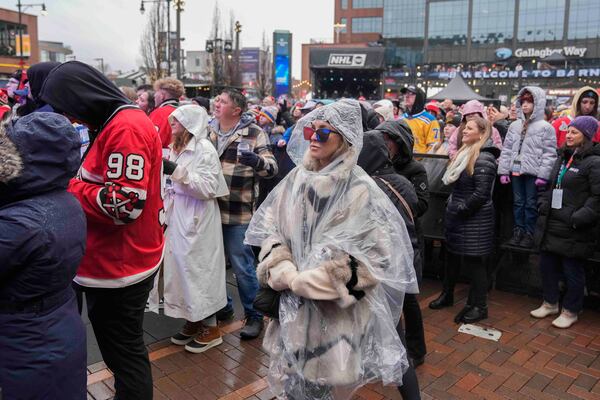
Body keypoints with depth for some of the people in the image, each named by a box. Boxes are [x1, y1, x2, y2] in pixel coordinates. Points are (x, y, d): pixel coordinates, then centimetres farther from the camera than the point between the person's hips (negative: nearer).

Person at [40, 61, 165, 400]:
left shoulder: (126, 128, -20)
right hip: (116, 262, 10)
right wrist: (77, 180, 2)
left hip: (119, 267, -10)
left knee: (123, 353, 7)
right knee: (123, 348, 23)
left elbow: (124, 204, -26)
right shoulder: (119, 122, 12)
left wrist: (66, 187, -15)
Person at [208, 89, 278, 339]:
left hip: (238, 212, -6)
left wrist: (256, 161, -31)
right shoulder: (207, 130, 8)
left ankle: (254, 315, 19)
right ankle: (221, 306, 37)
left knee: (242, 267, 2)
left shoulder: (253, 133, -8)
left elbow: (272, 168, -11)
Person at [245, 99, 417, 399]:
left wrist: (308, 281, -16)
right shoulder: (296, 179, 2)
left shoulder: (360, 190, -12)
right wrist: (286, 275, -12)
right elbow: (269, 229, 4)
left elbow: (373, 254, -16)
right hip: (294, 304, 4)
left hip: (338, 308, -4)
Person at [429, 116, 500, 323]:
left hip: (474, 219, -9)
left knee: (474, 261, 0)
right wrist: (452, 206, 10)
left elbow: (481, 194, -22)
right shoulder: (466, 153, 13)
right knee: (453, 255, 18)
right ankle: (447, 295, 33)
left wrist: (460, 210, -15)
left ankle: (479, 306, 12)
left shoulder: (484, 159, -17)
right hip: (458, 217, 9)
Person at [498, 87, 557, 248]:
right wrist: (503, 171, 4)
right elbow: (507, 149, 10)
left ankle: (529, 234, 12)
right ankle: (518, 231, 21)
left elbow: (549, 154, -8)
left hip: (533, 172, -5)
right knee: (518, 202, 12)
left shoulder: (545, 127, -5)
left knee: (531, 204, 3)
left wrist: (543, 175, -13)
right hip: (516, 170, 5)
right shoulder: (514, 125, 10)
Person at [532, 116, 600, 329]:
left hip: (574, 231, -8)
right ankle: (550, 303, 34)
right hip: (550, 225, 8)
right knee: (547, 266, 17)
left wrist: (578, 219, -21)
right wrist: (542, 205, 9)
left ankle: (570, 311, 23)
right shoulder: (563, 158, 13)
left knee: (573, 271, 6)